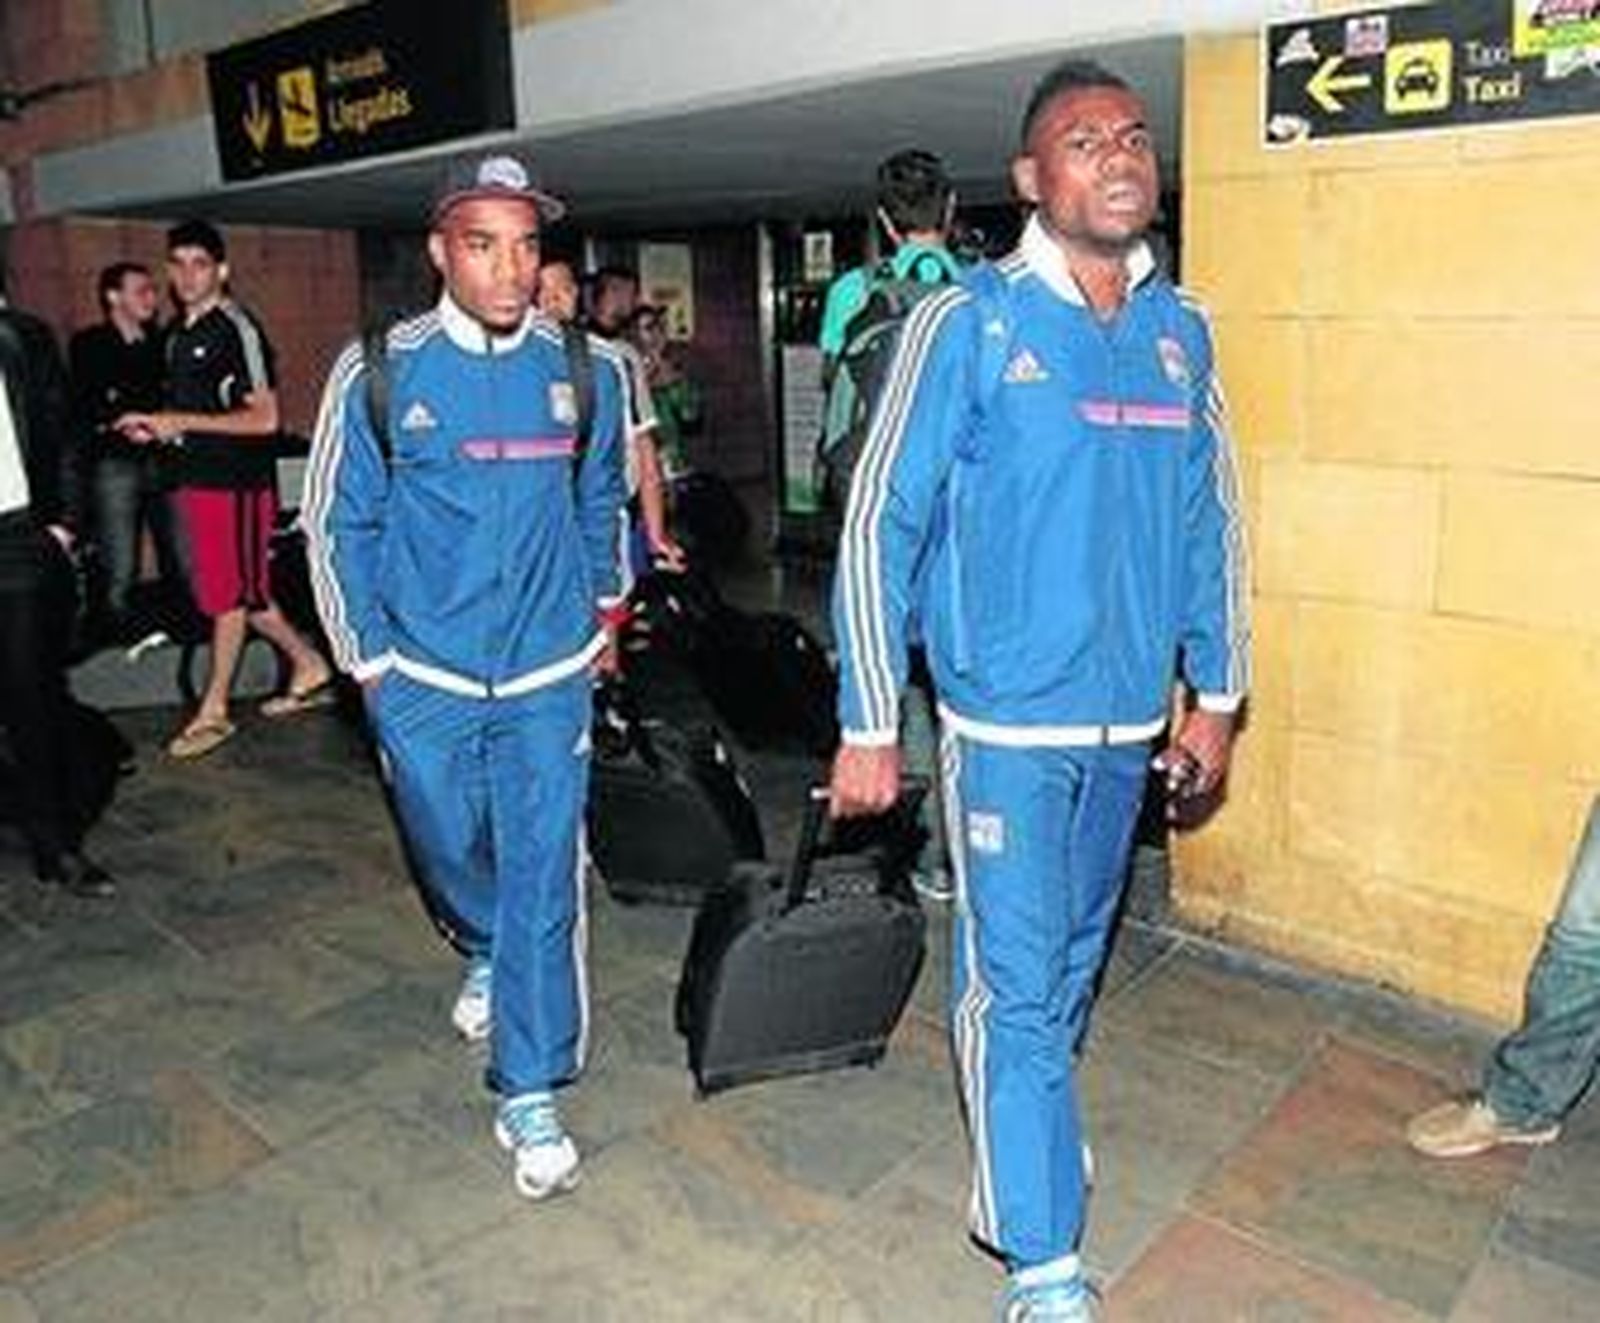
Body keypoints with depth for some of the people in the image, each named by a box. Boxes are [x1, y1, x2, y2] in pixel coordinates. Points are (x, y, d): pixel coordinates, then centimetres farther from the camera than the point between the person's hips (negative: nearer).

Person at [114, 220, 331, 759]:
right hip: (197, 476, 9)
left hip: (237, 481, -8)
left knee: (228, 595, 0)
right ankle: (308, 665, 27)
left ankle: (214, 709, 9)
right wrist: (155, 426, 7)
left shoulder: (236, 329, -12)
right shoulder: (178, 333, 15)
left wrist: (183, 423, -17)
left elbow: (263, 417, -17)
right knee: (242, 592, 12)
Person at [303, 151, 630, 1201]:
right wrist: (368, 659, 3)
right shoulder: (379, 372, -7)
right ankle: (488, 956, 52)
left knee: (544, 882, 0)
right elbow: (336, 524, 2)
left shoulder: (590, 369, -2)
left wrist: (606, 611, 20)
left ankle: (531, 1096, 14)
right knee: (451, 855, 18)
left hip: (549, 675, 0)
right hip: (423, 679, 0)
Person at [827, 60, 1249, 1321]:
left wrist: (1215, 692, 11)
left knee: (1078, 950, 21)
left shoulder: (1182, 330, 5)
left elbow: (1212, 523, 12)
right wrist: (870, 725, -11)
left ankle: (1025, 1117, 48)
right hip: (1008, 720, -5)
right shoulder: (966, 323, -9)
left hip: (1129, 722, 5)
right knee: (1016, 977, 0)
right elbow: (880, 525, -9)